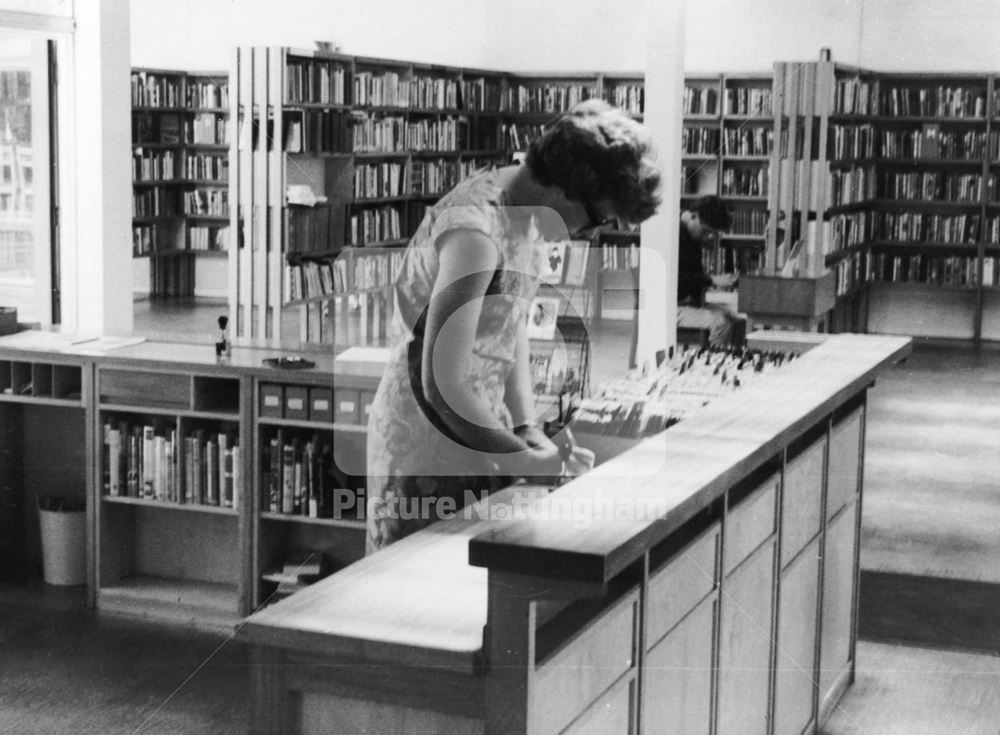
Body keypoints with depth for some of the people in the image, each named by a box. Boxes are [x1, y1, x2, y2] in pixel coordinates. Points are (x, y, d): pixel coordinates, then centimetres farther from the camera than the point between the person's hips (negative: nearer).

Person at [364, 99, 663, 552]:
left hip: (480, 432, 9)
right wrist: (524, 460, -20)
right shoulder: (476, 232, -25)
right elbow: (442, 385, -29)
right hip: (428, 443, -8)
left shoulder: (529, 211, 3)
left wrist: (527, 428, 4)